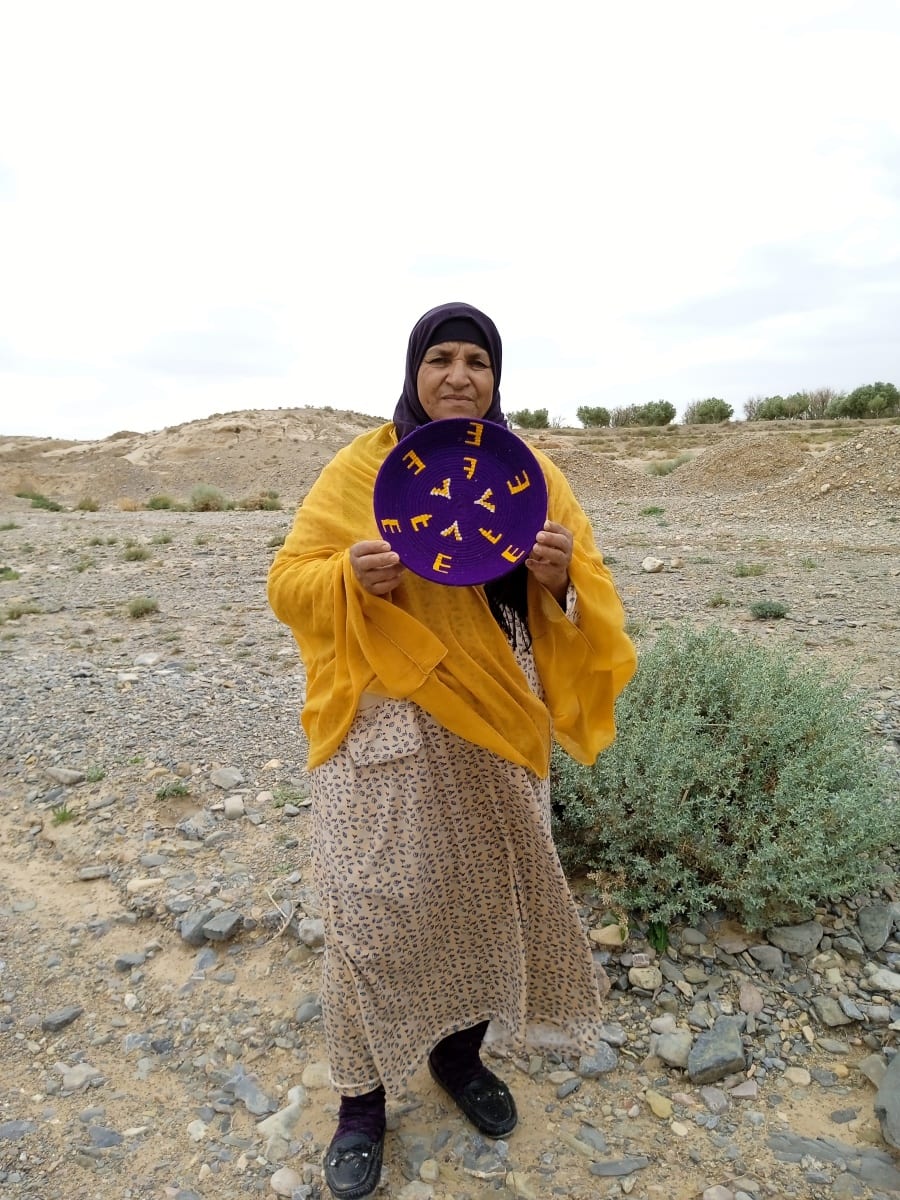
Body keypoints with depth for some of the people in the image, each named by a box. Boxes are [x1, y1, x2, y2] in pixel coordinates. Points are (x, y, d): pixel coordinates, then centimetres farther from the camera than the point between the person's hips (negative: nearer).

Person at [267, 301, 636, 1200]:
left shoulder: (530, 473, 6)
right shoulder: (359, 467, -1)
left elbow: (584, 595, 5)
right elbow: (289, 583, -1)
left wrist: (561, 574, -19)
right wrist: (355, 572, -22)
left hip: (496, 728, 3)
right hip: (386, 726, -2)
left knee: (486, 892, 14)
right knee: (377, 908, 1)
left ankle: (459, 1053, 42)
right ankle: (362, 1096, 28)